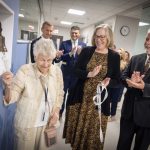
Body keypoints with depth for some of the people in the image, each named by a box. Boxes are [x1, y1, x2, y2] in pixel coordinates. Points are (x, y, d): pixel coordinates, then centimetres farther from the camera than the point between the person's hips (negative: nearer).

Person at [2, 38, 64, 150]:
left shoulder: (57, 71, -9)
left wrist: (56, 112, -7)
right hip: (26, 124, -3)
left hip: (48, 123, 4)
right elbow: (11, 98, -18)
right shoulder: (24, 71, -21)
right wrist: (8, 86, -39)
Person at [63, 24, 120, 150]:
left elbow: (117, 79, 2)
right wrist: (90, 74, -20)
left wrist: (109, 81, -19)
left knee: (93, 129, 11)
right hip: (81, 97, 2)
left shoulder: (114, 56, -3)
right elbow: (77, 70, -3)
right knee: (77, 124, 17)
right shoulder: (86, 51, 0)